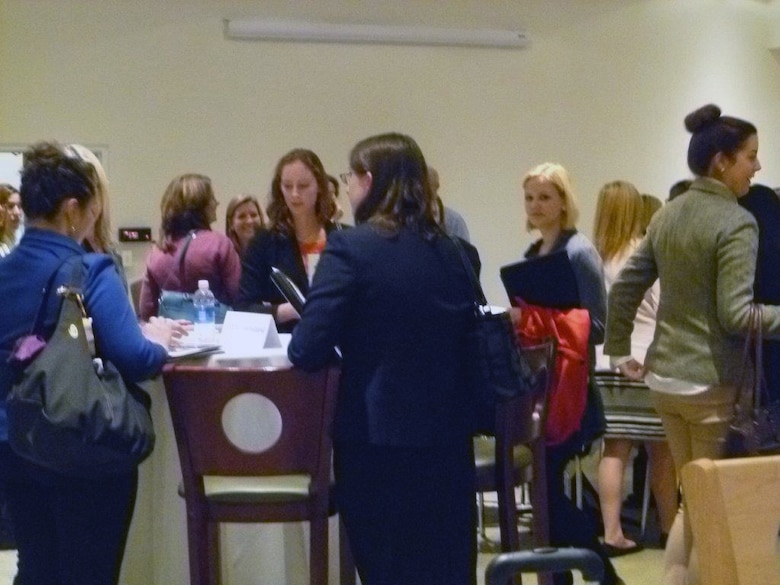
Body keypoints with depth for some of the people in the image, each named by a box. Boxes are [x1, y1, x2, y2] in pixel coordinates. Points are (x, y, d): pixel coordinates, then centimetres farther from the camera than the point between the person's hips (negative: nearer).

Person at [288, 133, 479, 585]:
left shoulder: (350, 248, -10)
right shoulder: (457, 254, 5)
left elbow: (309, 351, -14)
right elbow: (469, 342, 11)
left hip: (378, 439, -4)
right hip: (449, 437, 5)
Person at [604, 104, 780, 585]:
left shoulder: (667, 215, 9)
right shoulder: (737, 222, -14)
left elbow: (624, 288, 12)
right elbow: (735, 315, -20)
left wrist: (619, 350, 20)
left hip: (664, 375, 8)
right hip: (712, 382, -7)